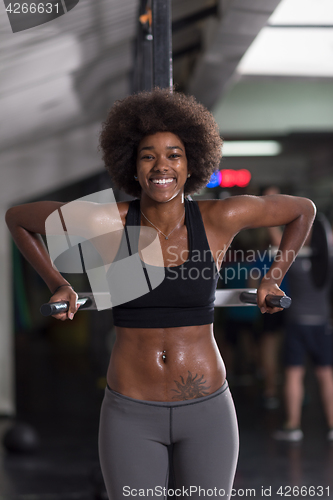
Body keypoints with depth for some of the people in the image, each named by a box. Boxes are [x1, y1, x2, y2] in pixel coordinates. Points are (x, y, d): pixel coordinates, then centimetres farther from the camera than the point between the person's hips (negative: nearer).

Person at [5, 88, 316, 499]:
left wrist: (272, 279, 5)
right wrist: (56, 285, 1)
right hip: (131, 415, -1)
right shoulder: (105, 223, -11)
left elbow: (303, 209, 8)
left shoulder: (220, 217, -8)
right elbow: (16, 217, 5)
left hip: (206, 412, 1)